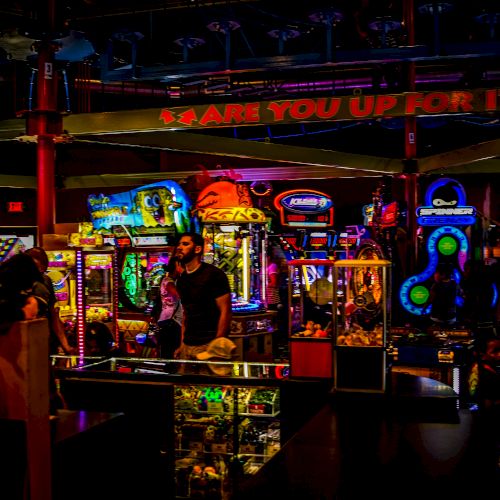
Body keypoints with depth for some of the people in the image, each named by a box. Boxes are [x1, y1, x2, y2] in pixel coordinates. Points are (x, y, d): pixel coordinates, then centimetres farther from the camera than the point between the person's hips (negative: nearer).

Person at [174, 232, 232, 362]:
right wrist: (182, 344, 11)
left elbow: (225, 312, -12)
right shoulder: (181, 280, 11)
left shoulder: (214, 275, -9)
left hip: (208, 346, -6)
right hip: (187, 346, 6)